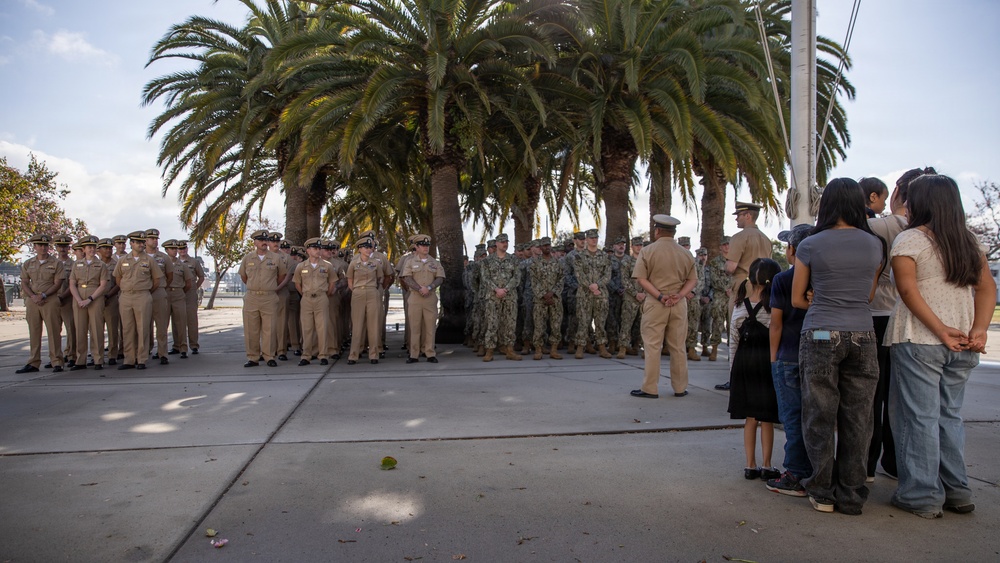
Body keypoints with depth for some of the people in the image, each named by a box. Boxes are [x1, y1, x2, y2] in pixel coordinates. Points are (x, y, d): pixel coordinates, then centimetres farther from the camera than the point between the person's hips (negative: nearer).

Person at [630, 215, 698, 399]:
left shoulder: (648, 251, -3)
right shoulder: (685, 254, 8)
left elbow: (641, 278, -10)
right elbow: (693, 279, 4)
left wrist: (660, 296, -14)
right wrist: (679, 295, -8)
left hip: (655, 303, -3)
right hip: (679, 304, 4)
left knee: (653, 346, 0)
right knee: (678, 347, 10)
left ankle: (650, 389, 3)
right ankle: (680, 388, 18)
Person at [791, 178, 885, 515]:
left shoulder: (811, 245, -4)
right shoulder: (875, 245, 5)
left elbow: (797, 299, 2)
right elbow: (869, 295, 13)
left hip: (820, 336, -3)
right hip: (862, 336, 3)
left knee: (820, 417, 6)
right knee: (856, 418, 8)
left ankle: (823, 493, 13)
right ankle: (851, 496, 16)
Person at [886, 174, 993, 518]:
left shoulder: (910, 239, -6)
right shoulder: (969, 240, 13)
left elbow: (908, 288, -17)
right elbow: (987, 287, 7)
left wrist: (941, 330, -17)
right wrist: (979, 330, -2)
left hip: (919, 339, -6)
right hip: (961, 344, 6)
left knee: (920, 417, 0)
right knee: (949, 415, 16)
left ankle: (922, 496, 5)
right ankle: (957, 492, 21)